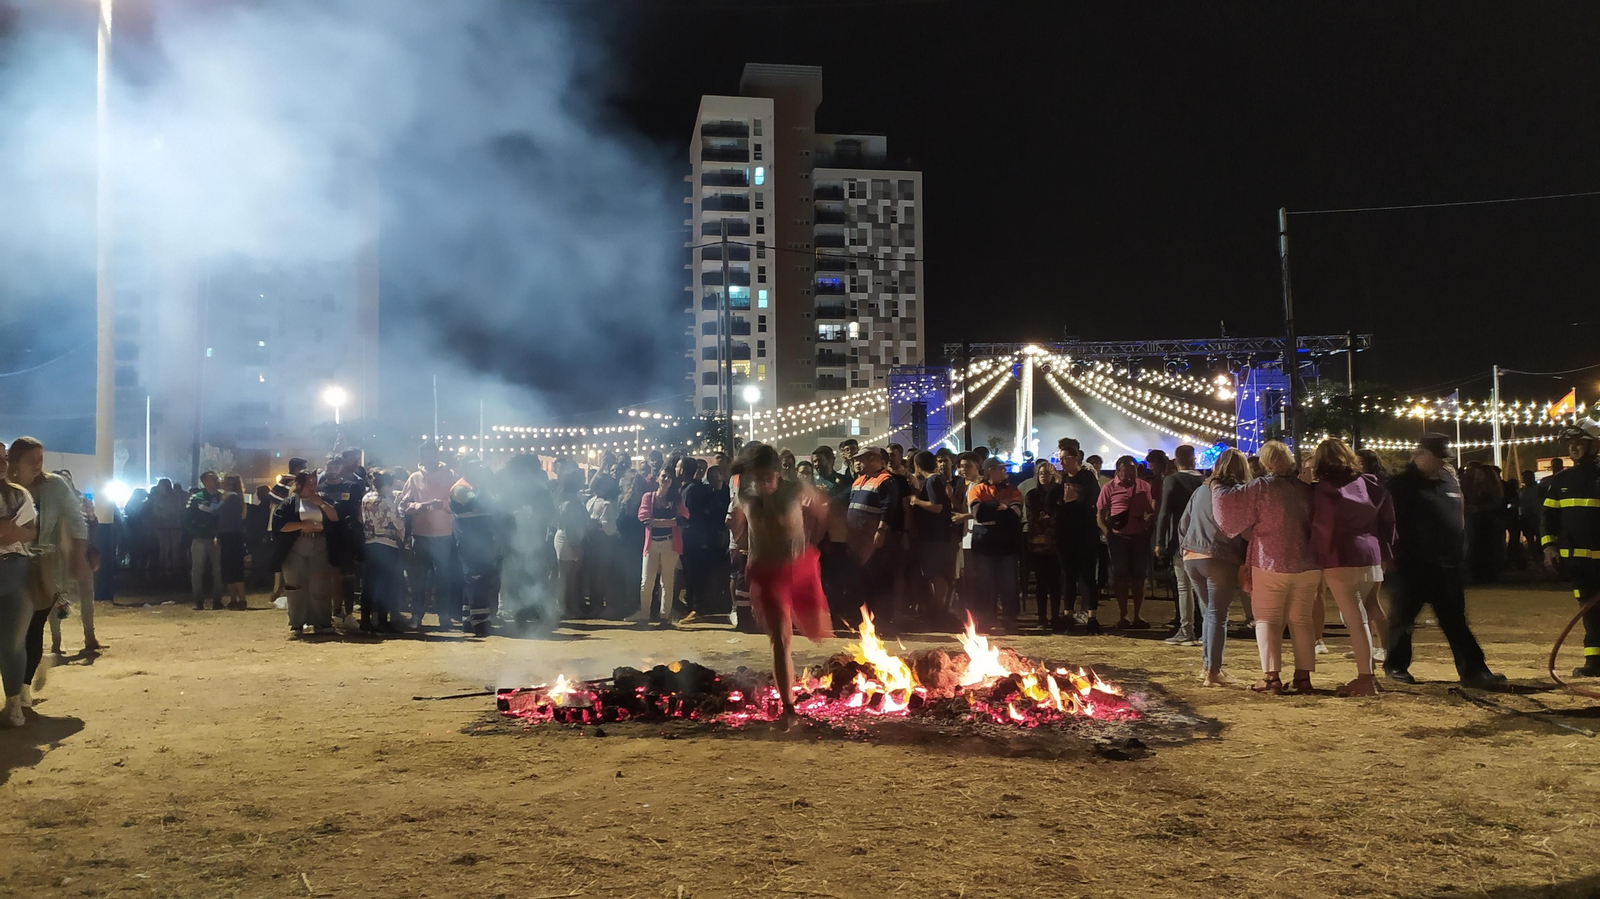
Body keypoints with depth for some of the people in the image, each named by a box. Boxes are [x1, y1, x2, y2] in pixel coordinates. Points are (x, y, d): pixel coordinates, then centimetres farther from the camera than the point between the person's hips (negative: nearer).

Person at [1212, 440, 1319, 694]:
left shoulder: (1261, 488, -11)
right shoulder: (1306, 489, 5)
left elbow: (1228, 500, -13)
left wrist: (1215, 485, 5)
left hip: (1270, 566, -4)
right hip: (1307, 567, 4)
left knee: (1267, 620, 3)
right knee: (1301, 619, 12)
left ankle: (1271, 677, -3)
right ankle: (1303, 676, 11)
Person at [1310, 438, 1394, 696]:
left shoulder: (1324, 488, -9)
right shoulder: (1369, 483, 8)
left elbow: (1322, 527, -9)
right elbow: (1387, 518, 11)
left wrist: (1318, 554, 3)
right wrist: (1383, 551, 17)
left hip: (1340, 560, -6)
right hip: (1370, 558, 6)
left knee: (1354, 620, -4)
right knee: (1356, 617, 16)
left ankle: (1366, 678, -5)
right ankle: (1366, 674, 19)